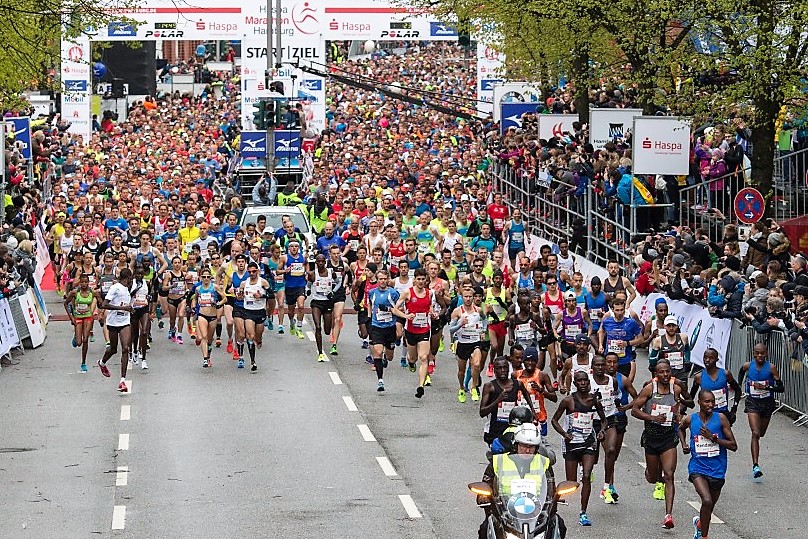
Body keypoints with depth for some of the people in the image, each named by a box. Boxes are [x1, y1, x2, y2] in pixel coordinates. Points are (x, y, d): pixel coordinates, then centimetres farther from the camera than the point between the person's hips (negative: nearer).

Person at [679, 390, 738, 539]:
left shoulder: (720, 418, -6)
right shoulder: (691, 420, -2)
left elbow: (733, 446, -7)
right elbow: (681, 428, 24)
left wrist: (713, 437, -17)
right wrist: (684, 444, 7)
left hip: (717, 470, 2)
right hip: (698, 468, -2)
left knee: (709, 507, 16)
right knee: (707, 501, -25)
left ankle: (700, 523, 50)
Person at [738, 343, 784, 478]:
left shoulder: (771, 368, -12)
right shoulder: (748, 366, -6)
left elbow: (781, 388, -12)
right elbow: (742, 372, 21)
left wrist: (766, 387, -25)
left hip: (767, 403, 1)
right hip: (752, 402, -1)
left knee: (761, 433, 17)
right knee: (755, 433, -17)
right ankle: (755, 466, -25)